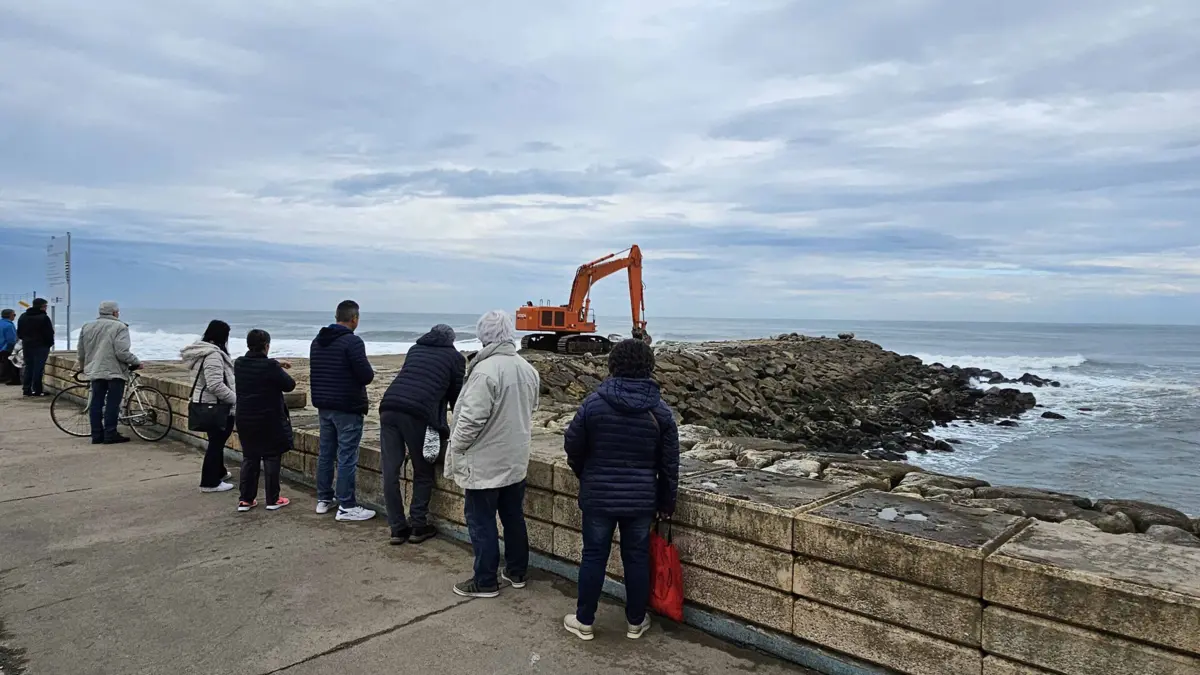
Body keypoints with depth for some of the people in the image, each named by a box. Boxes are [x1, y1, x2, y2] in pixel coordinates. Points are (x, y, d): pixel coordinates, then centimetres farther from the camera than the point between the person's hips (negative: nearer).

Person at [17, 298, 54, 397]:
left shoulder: (23, 317, 9)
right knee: (38, 368, -5)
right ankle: (37, 390, -5)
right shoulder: (43, 317, -13)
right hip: (41, 345, -7)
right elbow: (49, 333, -13)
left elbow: (19, 332, 16)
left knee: (28, 367, 13)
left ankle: (26, 389, 13)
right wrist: (50, 343, 0)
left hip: (27, 345, 7)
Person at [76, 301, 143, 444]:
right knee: (112, 404, -2)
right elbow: (122, 353, -18)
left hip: (95, 372, 6)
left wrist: (83, 367, 34)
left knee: (97, 403, 10)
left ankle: (97, 435, 13)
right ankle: (110, 434, -1)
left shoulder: (87, 327, 11)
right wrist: (136, 362, -4)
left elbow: (80, 352, 18)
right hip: (115, 372, -6)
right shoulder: (119, 327, -10)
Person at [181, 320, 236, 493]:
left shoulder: (202, 351, 11)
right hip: (216, 406, -10)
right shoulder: (213, 354, -23)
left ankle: (219, 473, 37)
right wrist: (235, 398, -18)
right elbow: (216, 385, -29)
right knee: (216, 442, -2)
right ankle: (210, 482, 4)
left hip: (205, 403, 10)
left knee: (217, 440, 22)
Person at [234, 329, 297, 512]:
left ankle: (245, 499, 16)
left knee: (249, 458, 14)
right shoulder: (270, 366, -19)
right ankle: (273, 500, 9)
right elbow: (289, 385, -10)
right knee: (271, 458, 5)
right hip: (269, 420, -6)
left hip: (245, 420, 6)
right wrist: (281, 371, 8)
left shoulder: (239, 364, 1)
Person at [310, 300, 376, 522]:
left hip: (323, 406, 8)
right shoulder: (352, 341, -16)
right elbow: (367, 376, -18)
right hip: (347, 408, -8)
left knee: (325, 452, 16)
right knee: (347, 457, -3)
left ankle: (324, 499, 26)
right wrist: (368, 372, 3)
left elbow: (317, 372, 17)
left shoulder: (317, 341, 10)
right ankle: (346, 507, 1)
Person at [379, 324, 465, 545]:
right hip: (417, 414, -4)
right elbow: (457, 394, 19)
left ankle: (397, 528, 14)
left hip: (388, 408, 4)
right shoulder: (454, 357, 16)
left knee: (390, 471, 9)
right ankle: (418, 526, 15)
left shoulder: (415, 349, 28)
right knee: (423, 473, 12)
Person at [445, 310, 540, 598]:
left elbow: (471, 419, -23)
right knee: (514, 517, 18)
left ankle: (485, 582, 15)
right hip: (516, 460, 8)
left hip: (485, 463, -7)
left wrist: (455, 450, -9)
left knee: (482, 523, 6)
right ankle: (517, 572, 30)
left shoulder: (485, 370, -23)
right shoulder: (527, 369, 3)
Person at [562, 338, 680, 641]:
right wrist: (666, 503, 11)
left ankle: (584, 622, 22)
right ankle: (636, 623, 26)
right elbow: (669, 463, 0)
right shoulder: (660, 409, -4)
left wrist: (587, 477, 18)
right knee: (637, 559, 13)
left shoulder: (594, 402, -9)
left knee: (594, 557, 10)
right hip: (642, 499, 1)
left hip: (598, 496, -1)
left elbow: (573, 446, -1)